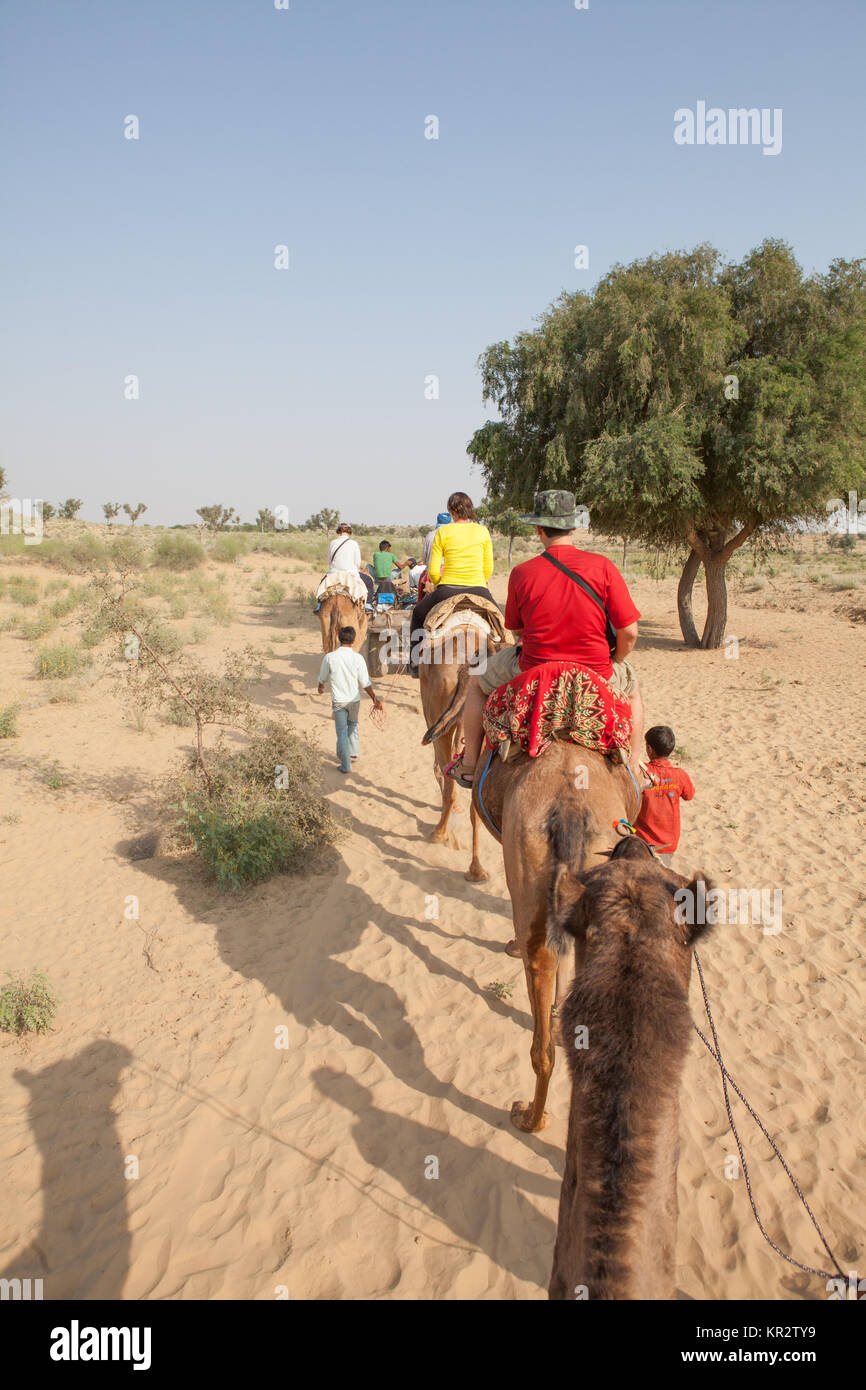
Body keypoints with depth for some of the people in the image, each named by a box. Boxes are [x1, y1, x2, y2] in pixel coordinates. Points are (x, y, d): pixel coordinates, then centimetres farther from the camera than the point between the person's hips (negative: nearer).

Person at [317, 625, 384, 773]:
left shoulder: (329, 657, -12)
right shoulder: (358, 658, -13)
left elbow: (323, 678, 3)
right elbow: (365, 683, -11)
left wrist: (320, 687, 25)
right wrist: (375, 699, -2)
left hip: (338, 700, -1)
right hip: (354, 700, 1)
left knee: (342, 732, 6)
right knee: (352, 725, 27)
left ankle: (346, 765, 7)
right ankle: (352, 754, 31)